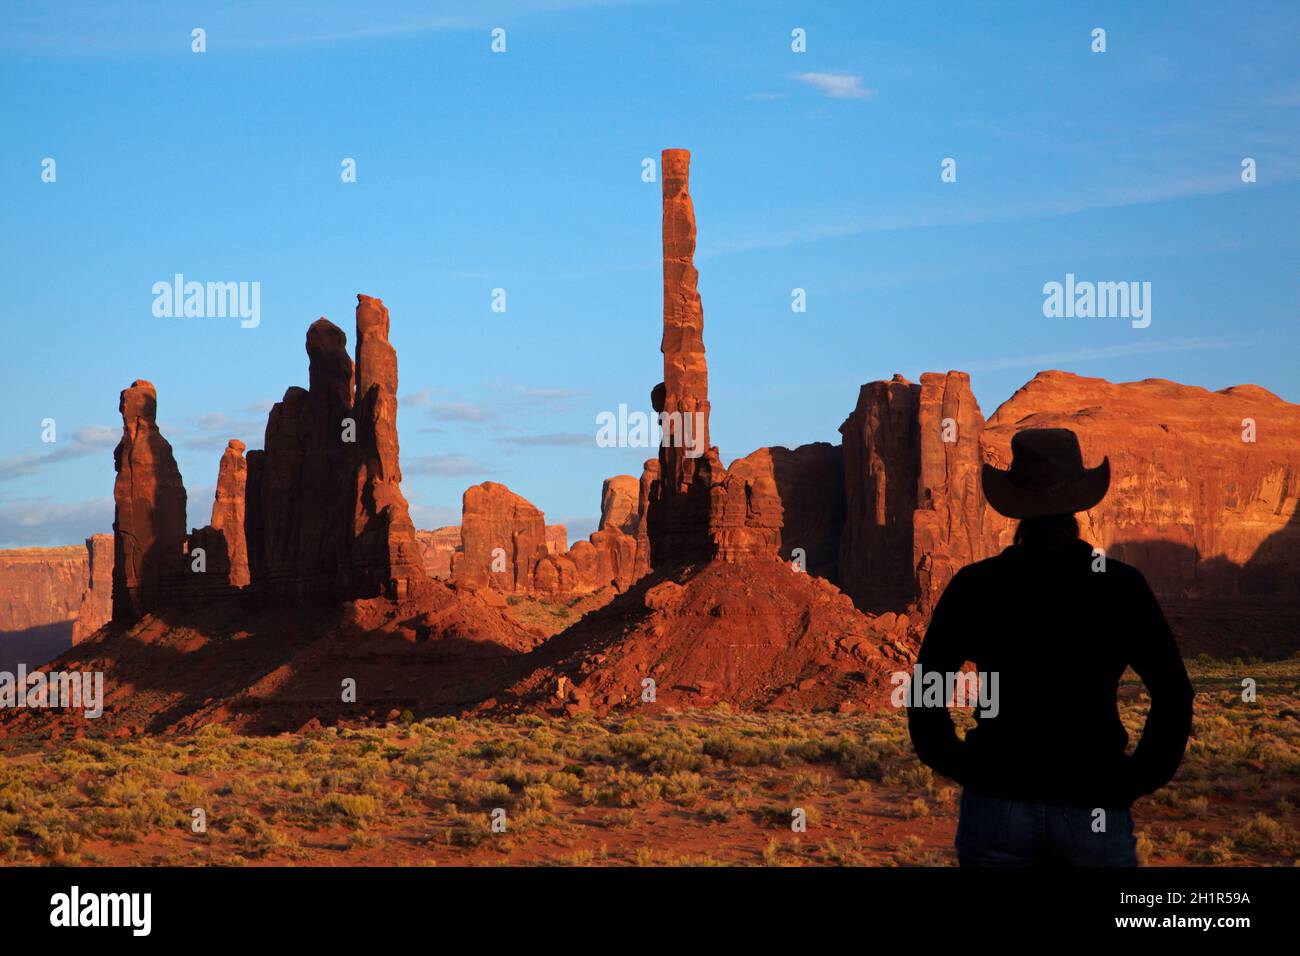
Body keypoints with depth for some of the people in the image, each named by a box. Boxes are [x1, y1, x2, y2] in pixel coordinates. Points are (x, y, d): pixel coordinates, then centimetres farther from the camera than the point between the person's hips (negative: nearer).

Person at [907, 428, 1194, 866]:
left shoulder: (974, 585, -1)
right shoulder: (1121, 585, -2)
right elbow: (1174, 696, -3)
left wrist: (957, 765, 8)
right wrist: (1138, 778, 5)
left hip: (996, 801, 1)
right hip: (1094, 812, -1)